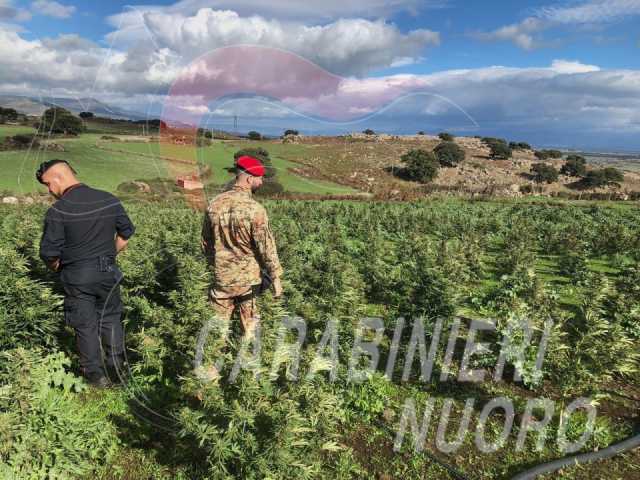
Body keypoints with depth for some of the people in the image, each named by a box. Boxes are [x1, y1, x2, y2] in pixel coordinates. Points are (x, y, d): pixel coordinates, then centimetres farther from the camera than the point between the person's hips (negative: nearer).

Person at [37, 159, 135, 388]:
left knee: (85, 326, 12)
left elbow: (49, 253, -14)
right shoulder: (109, 200, -3)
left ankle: (96, 374, 23)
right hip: (108, 273, 4)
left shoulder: (58, 210, -16)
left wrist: (57, 268, 7)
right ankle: (117, 367, 28)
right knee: (111, 319, 18)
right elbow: (126, 232, 8)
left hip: (77, 277, -3)